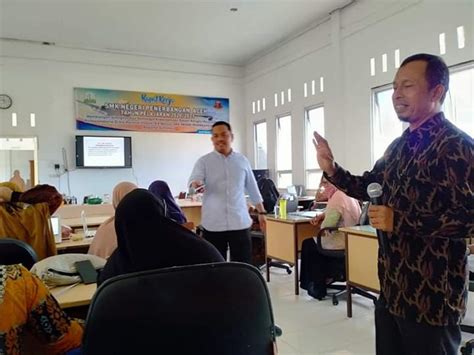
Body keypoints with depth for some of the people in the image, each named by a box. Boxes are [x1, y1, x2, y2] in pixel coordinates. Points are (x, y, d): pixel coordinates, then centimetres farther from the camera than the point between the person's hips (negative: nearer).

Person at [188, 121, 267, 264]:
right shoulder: (204, 161, 2)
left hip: (240, 222, 2)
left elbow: (252, 188, 14)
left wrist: (261, 212, 12)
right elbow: (194, 179, -14)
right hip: (213, 224, -1)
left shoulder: (242, 160, 9)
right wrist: (196, 185, -38)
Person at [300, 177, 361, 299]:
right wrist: (321, 215, 6)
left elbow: (326, 227, -25)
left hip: (342, 245, -9)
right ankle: (325, 277, 30)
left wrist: (320, 223, -3)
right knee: (315, 241, 27)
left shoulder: (337, 198, -23)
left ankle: (317, 287, 23)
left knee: (308, 244, 14)